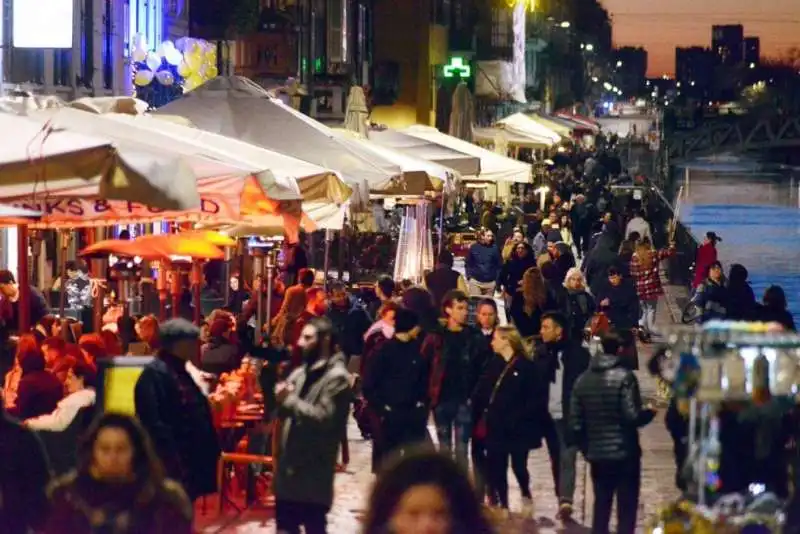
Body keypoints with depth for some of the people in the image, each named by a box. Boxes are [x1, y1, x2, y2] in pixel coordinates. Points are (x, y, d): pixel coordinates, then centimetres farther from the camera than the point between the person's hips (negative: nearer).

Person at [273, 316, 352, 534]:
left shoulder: (336, 377, -13)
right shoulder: (301, 372, 13)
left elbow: (323, 417, -22)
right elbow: (289, 411, 14)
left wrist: (289, 400, -18)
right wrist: (281, 399, -9)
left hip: (313, 470, -8)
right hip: (290, 462, 8)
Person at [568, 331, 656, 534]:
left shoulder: (584, 379, 5)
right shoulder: (624, 377, -11)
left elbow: (575, 422, 5)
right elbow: (632, 416, -17)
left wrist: (585, 447, 17)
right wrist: (650, 412, 3)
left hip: (597, 454, 5)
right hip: (624, 452, -5)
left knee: (601, 504, 14)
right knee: (627, 506, 2)